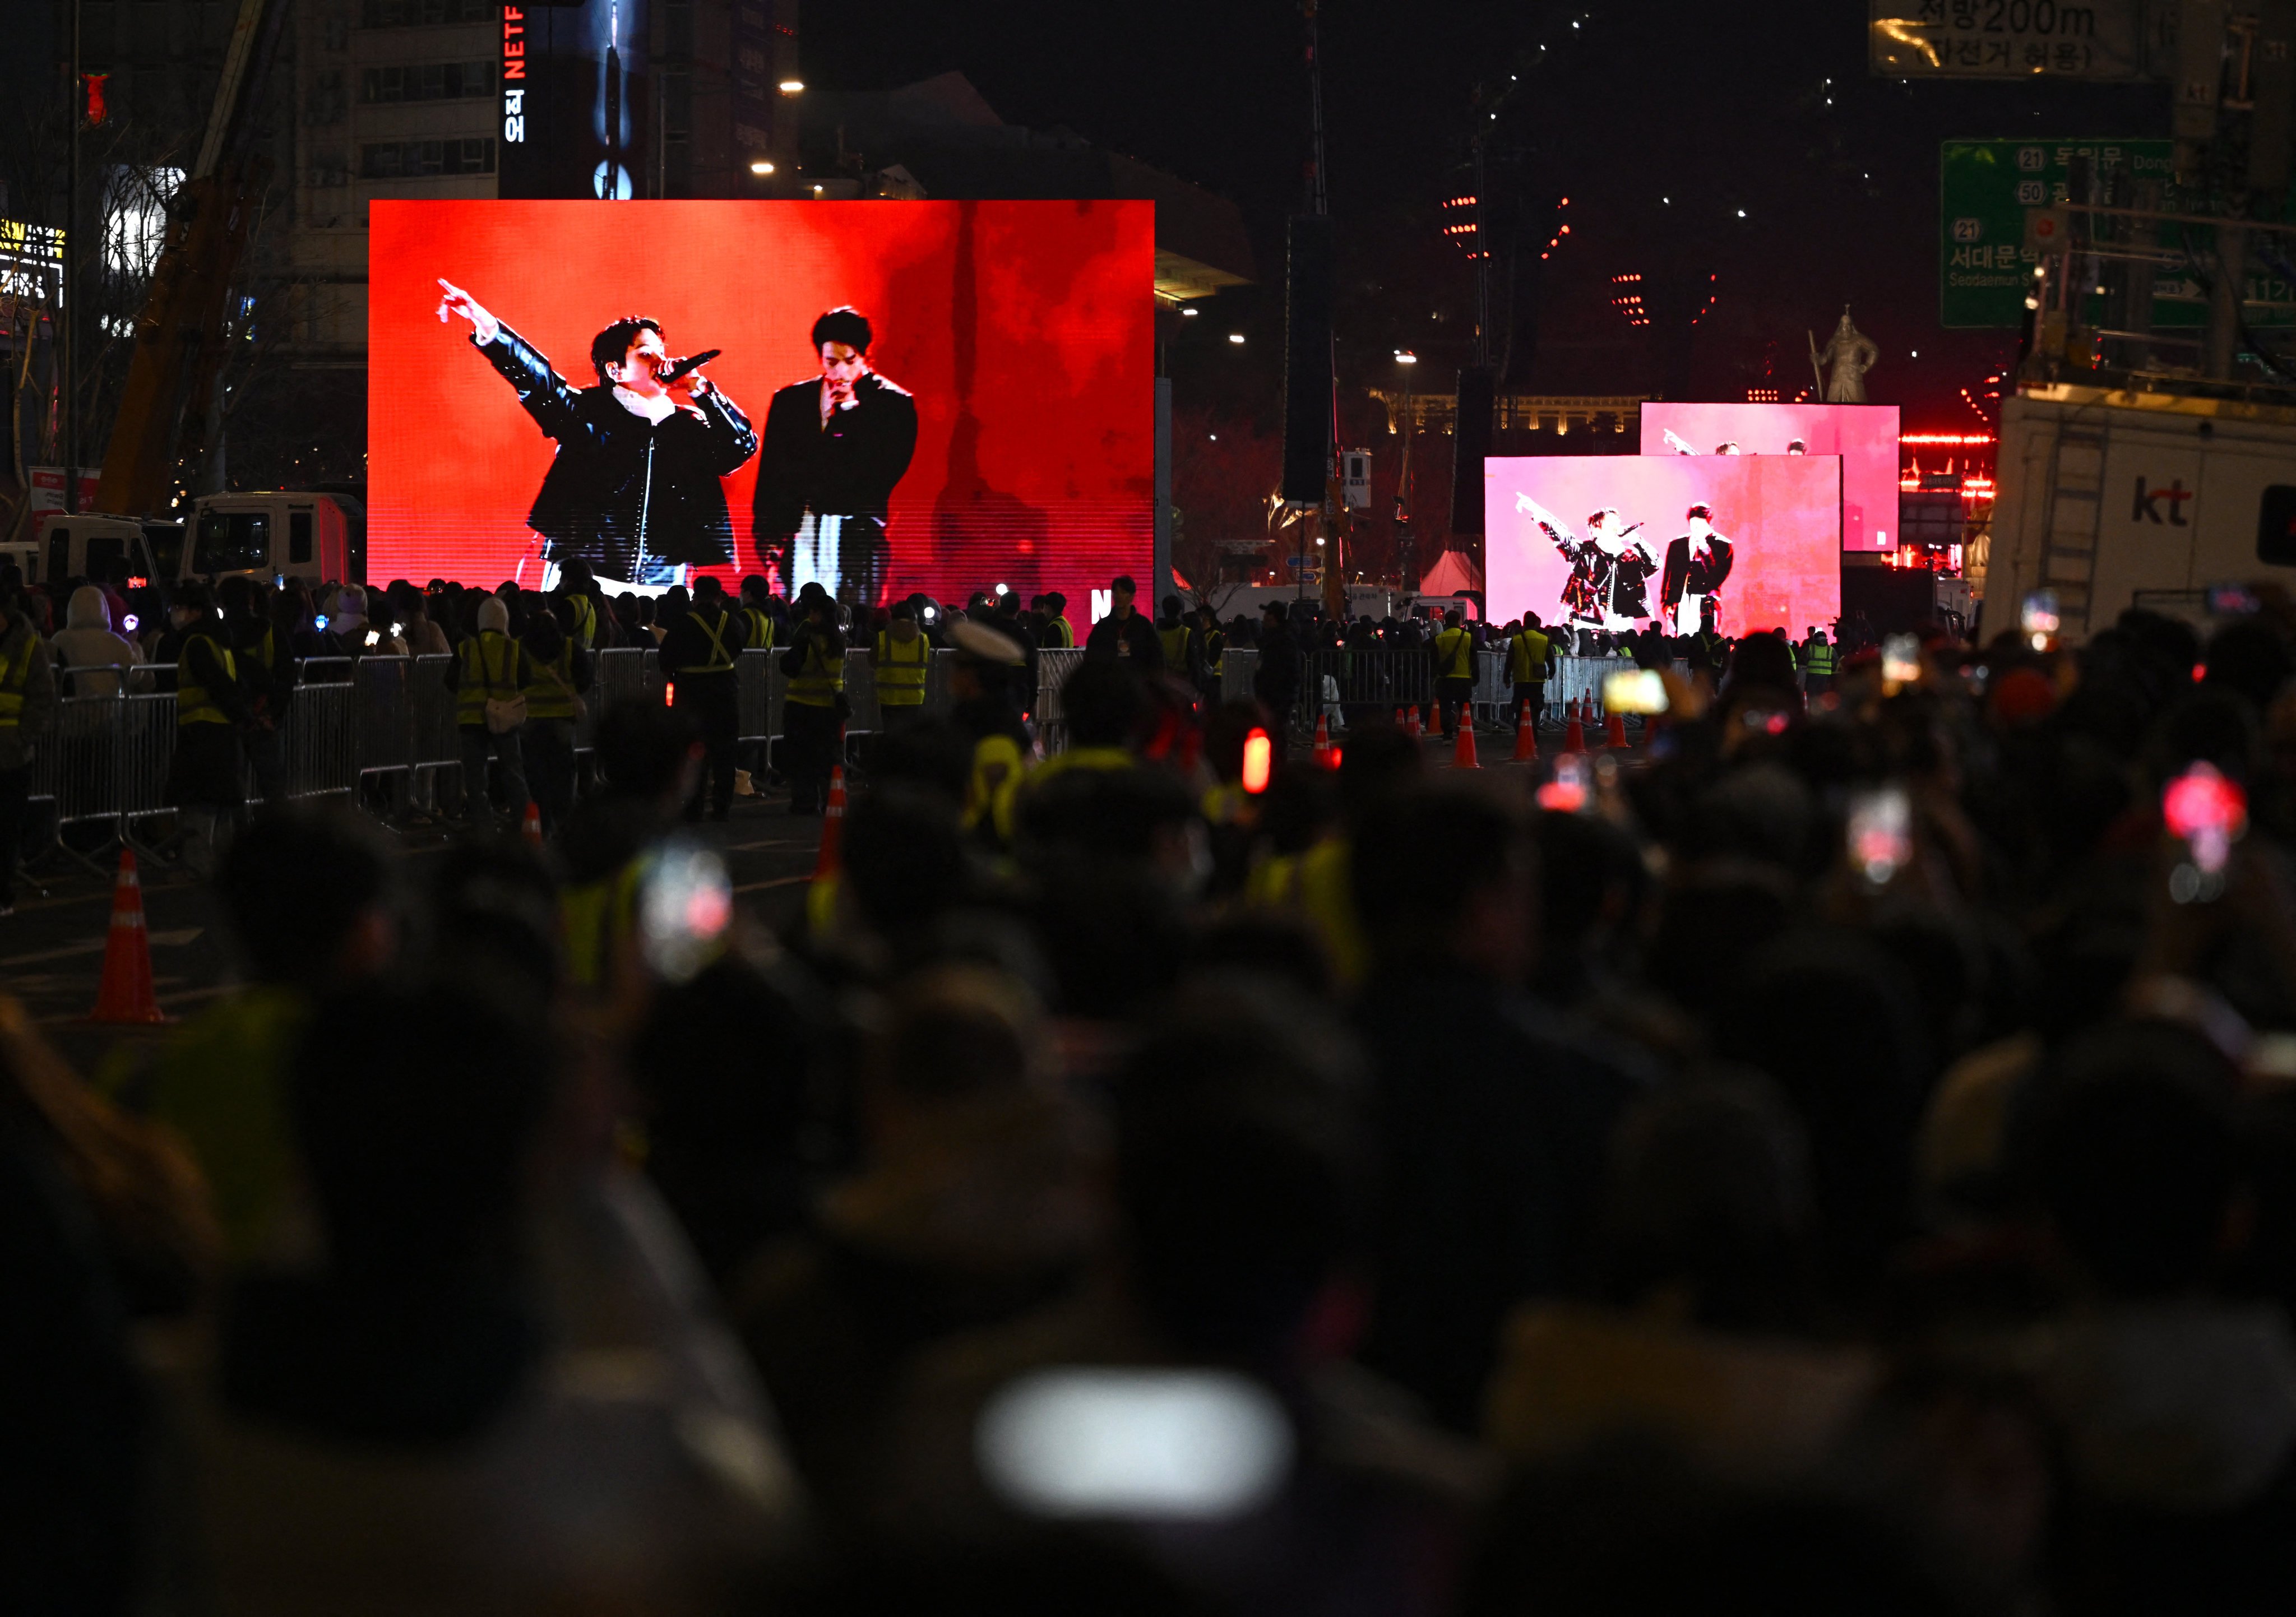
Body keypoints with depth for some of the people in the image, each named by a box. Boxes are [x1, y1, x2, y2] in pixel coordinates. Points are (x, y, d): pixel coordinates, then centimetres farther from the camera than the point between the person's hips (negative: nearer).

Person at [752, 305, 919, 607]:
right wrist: (768, 536, 2)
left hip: (859, 536, -3)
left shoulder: (893, 403, 3)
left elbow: (887, 471, -8)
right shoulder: (790, 401, 13)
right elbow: (770, 474, 12)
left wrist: (849, 413, -7)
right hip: (799, 535, 3)